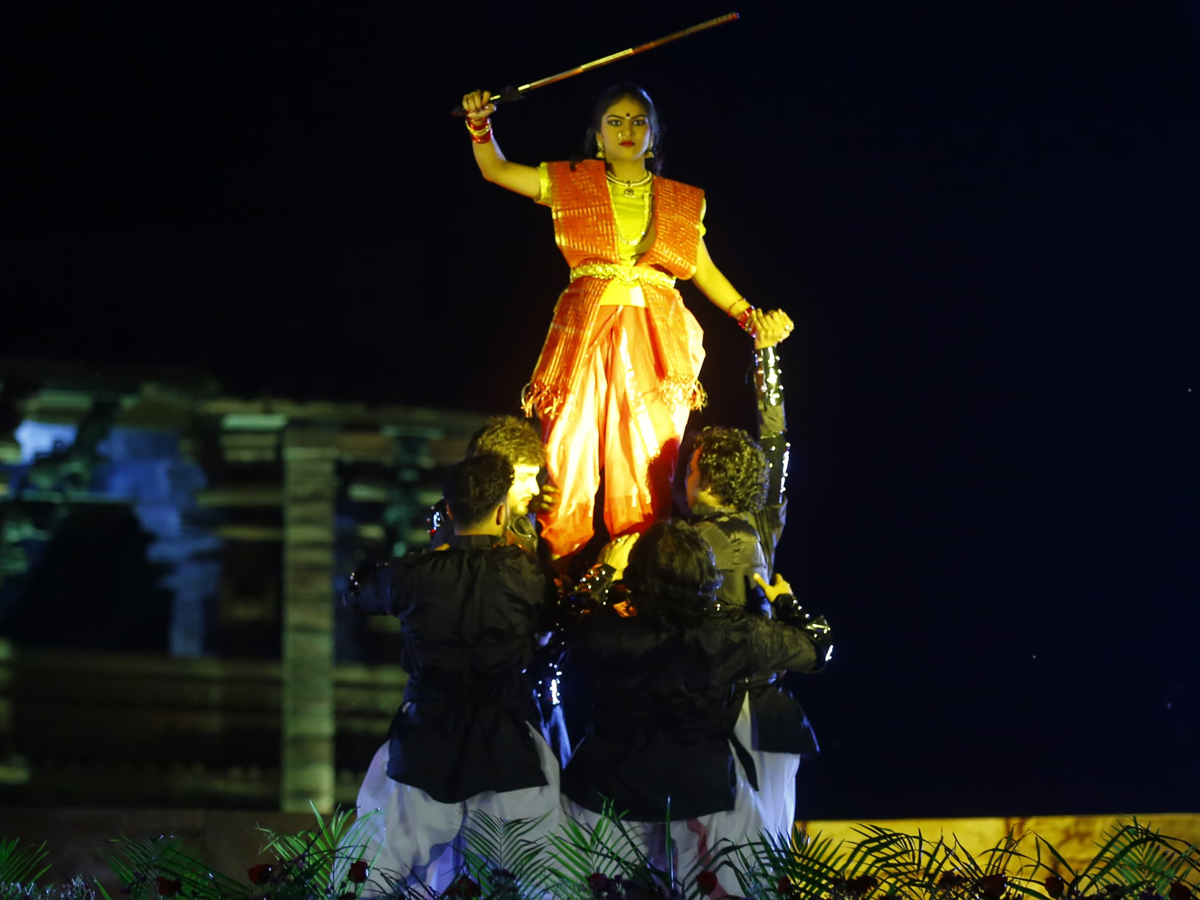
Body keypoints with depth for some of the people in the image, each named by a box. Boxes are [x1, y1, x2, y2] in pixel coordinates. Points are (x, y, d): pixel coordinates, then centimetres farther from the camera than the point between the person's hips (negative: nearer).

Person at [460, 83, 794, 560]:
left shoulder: (681, 202, 17)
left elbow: (705, 271, 18)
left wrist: (749, 316, 8)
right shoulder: (572, 184, 14)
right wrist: (481, 125, -6)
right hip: (586, 333, -1)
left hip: (656, 340, 1)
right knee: (570, 459, -7)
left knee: (648, 463, -3)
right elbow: (496, 169, 11)